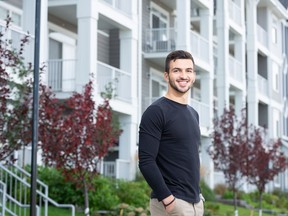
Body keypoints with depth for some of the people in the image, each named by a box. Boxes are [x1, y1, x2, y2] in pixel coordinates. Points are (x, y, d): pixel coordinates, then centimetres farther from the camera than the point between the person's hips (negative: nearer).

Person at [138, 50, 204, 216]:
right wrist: (168, 199, -21)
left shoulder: (193, 114, 14)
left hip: (195, 202, 8)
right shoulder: (156, 112, -11)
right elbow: (146, 162, -18)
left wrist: (198, 194, 15)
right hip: (172, 202, -8)